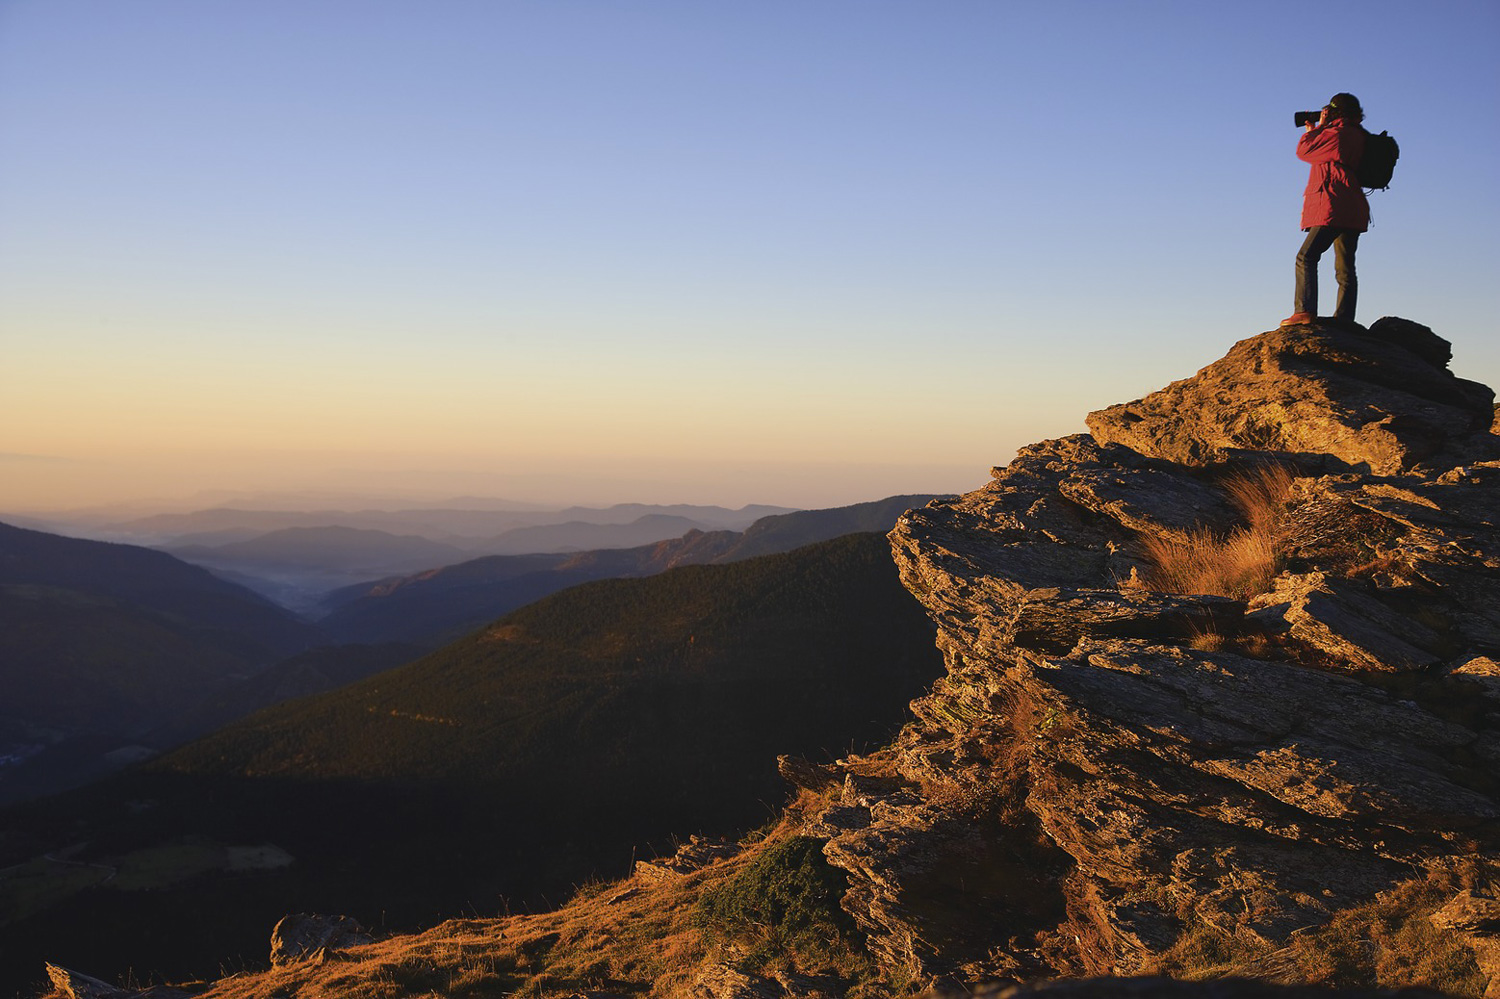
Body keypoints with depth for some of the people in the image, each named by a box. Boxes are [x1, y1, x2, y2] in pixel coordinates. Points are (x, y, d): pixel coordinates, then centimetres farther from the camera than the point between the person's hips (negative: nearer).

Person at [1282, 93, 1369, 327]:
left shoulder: (1336, 134, -10)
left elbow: (1303, 150, 0)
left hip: (1334, 207, -9)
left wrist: (1319, 126, 10)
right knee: (1345, 268, 7)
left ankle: (1305, 310, -24)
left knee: (1306, 257, -12)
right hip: (1351, 210, 9)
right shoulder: (1357, 136, 17)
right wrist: (1315, 130, 29)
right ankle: (1344, 319, 4)